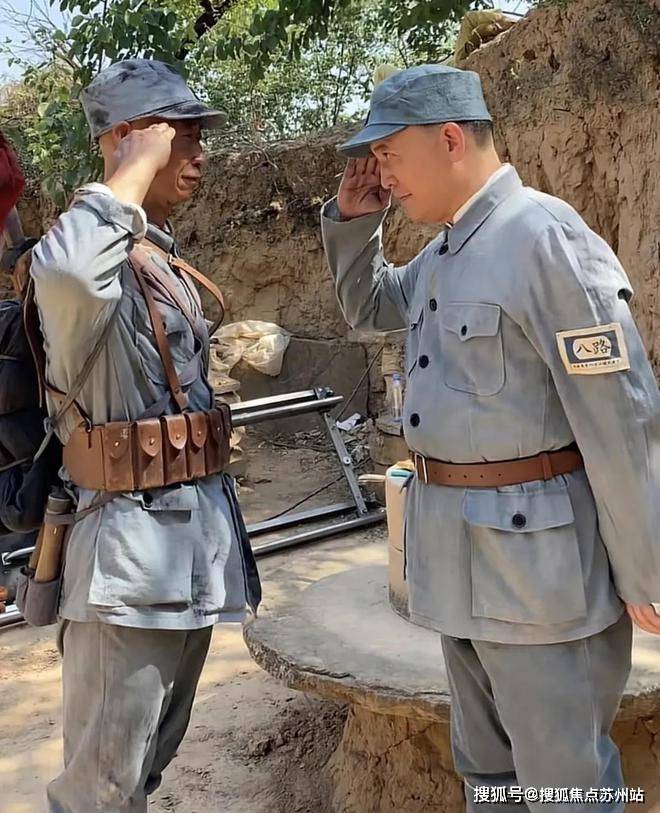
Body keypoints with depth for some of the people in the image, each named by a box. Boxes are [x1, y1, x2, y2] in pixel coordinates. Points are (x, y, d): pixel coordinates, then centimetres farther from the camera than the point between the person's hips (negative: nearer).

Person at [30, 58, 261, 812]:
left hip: (195, 533, 9)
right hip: (129, 540, -9)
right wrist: (135, 172, -27)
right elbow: (66, 276, -44)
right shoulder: (91, 248, -16)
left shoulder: (167, 261, 13)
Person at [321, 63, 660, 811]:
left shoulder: (546, 239, -18)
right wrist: (351, 217, 11)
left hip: (536, 549, -9)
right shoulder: (447, 250, 11)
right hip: (463, 547, 9)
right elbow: (368, 309, 28)